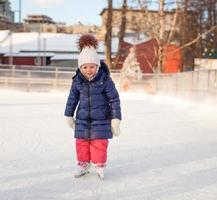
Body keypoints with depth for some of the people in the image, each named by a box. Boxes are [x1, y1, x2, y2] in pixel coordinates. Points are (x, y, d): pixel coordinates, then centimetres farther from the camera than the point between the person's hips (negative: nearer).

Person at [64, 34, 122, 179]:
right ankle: (83, 165, 25)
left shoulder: (105, 80, -14)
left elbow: (114, 100, -8)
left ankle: (100, 166, 20)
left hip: (101, 119, -3)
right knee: (82, 143, 9)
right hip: (82, 119, 3)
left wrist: (116, 119, -7)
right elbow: (72, 98, 9)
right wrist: (69, 116, 16)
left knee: (99, 143, 2)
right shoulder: (77, 81, -4)